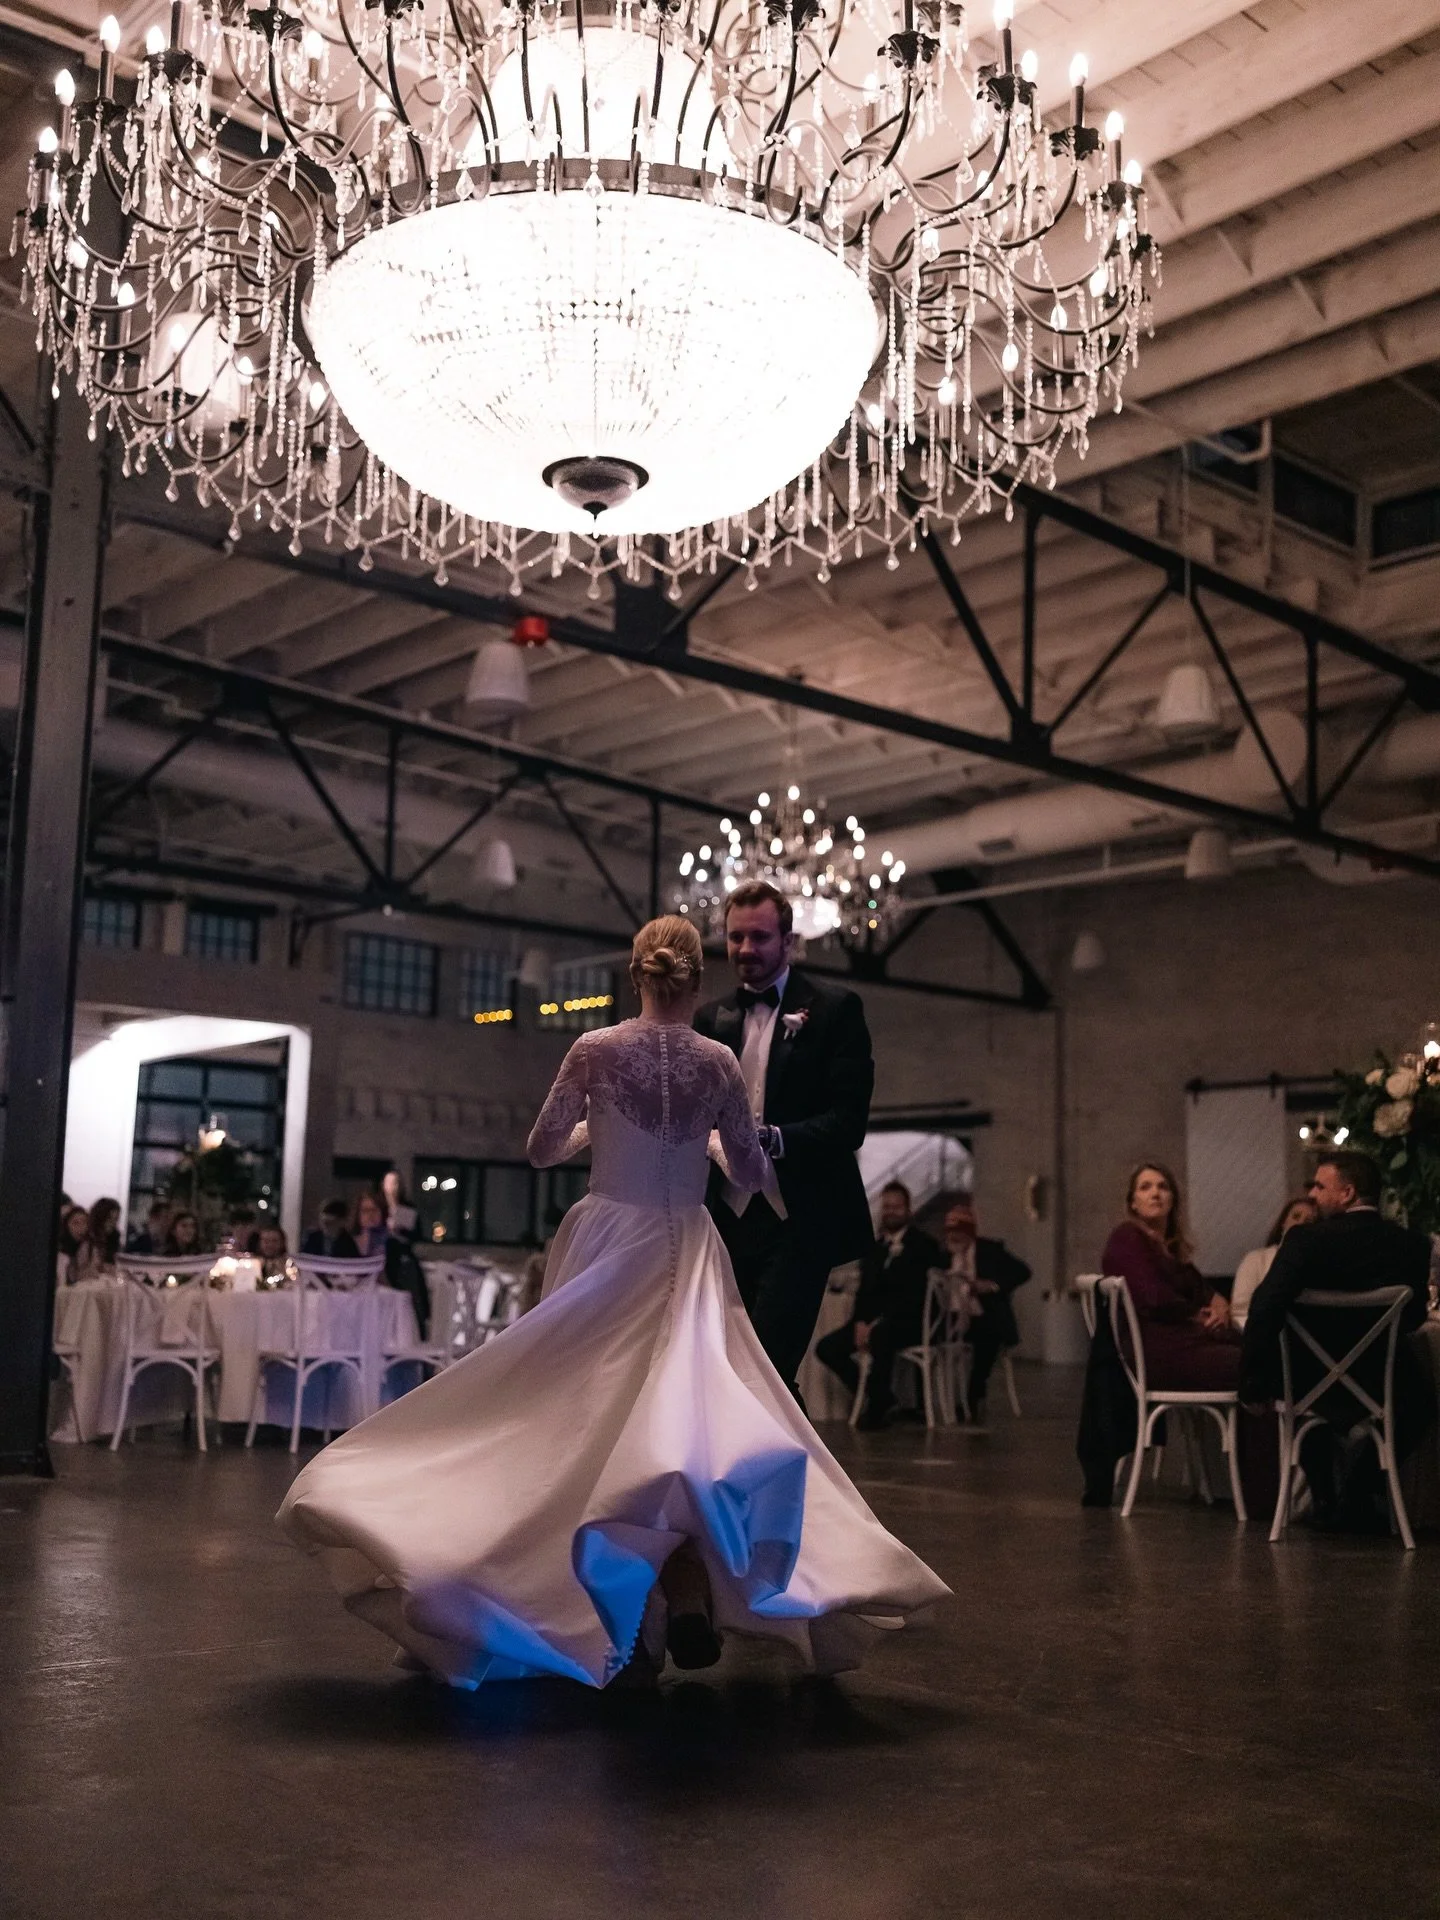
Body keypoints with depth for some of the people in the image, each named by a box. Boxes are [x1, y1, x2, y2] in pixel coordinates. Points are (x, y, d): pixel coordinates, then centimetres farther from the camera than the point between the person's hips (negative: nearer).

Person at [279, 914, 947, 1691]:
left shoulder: (595, 1050, -6)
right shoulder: (718, 1063, -3)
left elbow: (542, 1149, 1)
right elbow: (751, 1173, 4)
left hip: (607, 1244, -1)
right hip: (686, 1255, 1)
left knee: (597, 1418, 7)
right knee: (685, 1412, 8)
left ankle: (630, 1627, 4)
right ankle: (690, 1593, -8)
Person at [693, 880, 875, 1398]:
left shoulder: (835, 1010, 0)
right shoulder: (711, 1019, 14)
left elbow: (849, 1121, -9)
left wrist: (772, 1138, -25)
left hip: (798, 1223, -5)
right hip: (728, 1219, 5)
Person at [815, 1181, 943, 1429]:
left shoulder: (923, 1245, -1)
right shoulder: (874, 1248, 18)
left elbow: (914, 1296, -11)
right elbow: (865, 1290, 13)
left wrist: (876, 1324, -20)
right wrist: (860, 1322, -8)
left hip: (908, 1322, -7)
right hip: (872, 1321, 7)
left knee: (880, 1337, -39)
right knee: (826, 1348, -12)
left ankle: (877, 1408, -19)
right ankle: (879, 1398, 1)